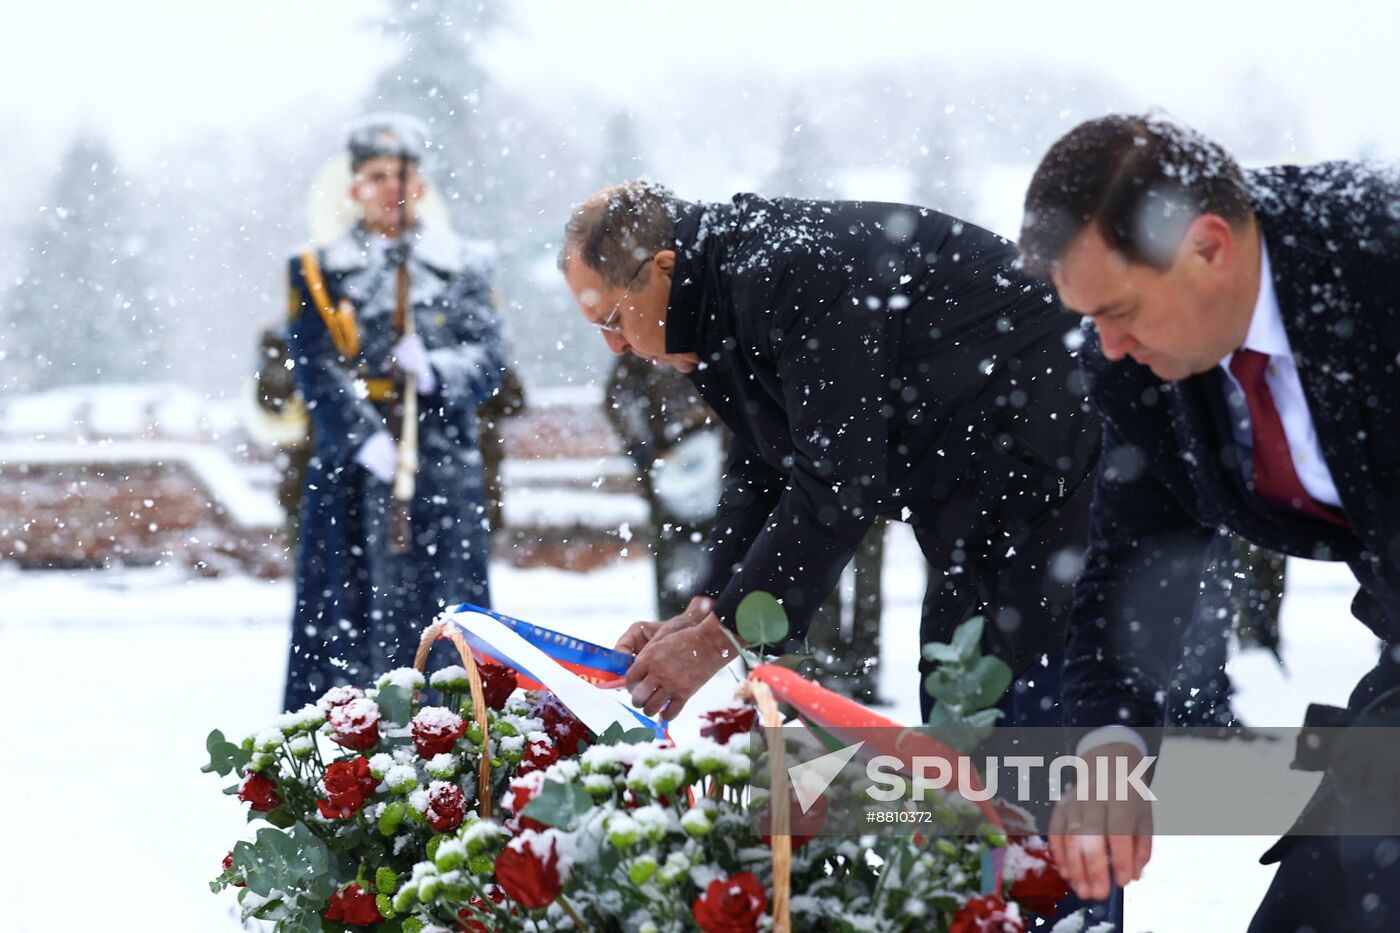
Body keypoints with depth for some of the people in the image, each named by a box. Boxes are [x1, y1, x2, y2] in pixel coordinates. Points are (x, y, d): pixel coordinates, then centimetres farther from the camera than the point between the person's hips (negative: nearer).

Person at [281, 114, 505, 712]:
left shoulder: (462, 267, 12)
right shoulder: (322, 272, 8)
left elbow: (489, 364, 5)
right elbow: (317, 370, -2)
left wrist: (435, 369, -16)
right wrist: (367, 438, -16)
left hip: (444, 469, 1)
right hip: (353, 470, -1)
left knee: (442, 606, 0)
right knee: (344, 614, -4)